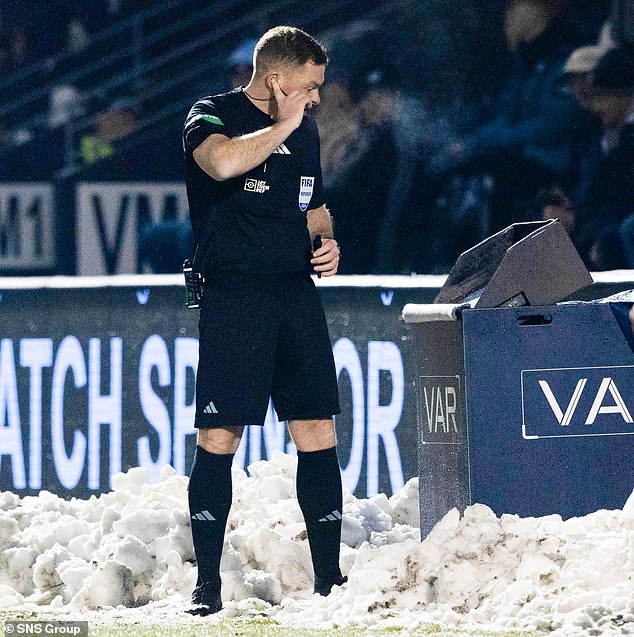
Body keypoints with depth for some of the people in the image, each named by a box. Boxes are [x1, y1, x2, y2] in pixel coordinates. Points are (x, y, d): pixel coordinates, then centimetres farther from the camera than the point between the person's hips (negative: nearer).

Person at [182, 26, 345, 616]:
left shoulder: (304, 131, 17)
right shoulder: (211, 115, -3)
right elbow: (223, 162, -27)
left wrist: (327, 240, 10)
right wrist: (281, 126, -13)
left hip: (297, 291, 6)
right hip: (233, 295, -6)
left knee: (318, 433, 0)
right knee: (219, 436, -8)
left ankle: (329, 577, 6)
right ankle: (207, 582, -2)